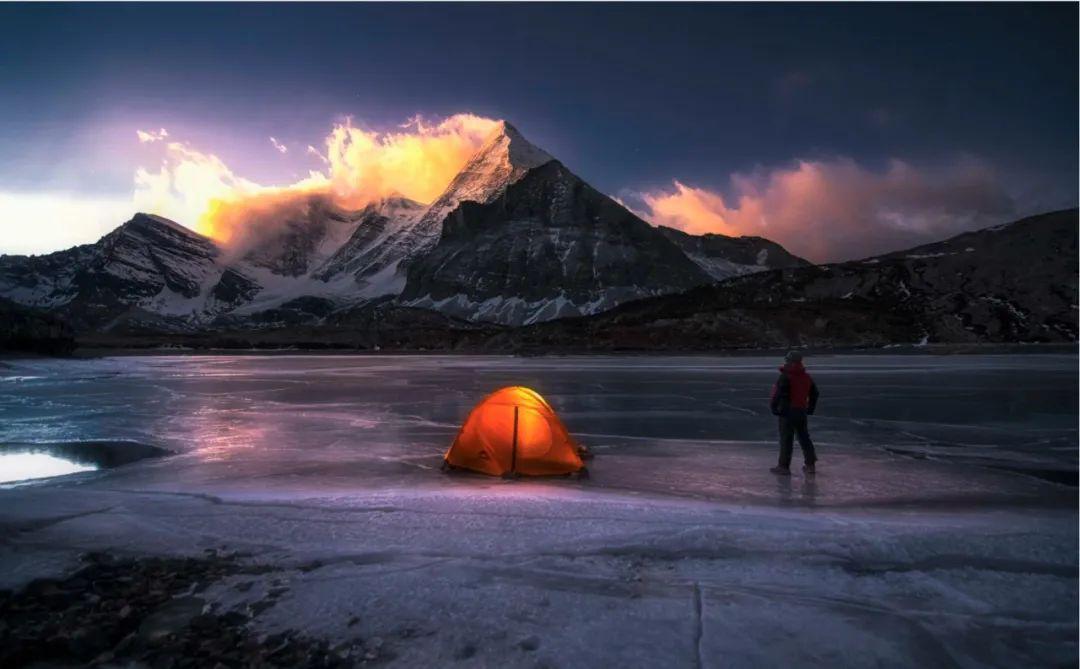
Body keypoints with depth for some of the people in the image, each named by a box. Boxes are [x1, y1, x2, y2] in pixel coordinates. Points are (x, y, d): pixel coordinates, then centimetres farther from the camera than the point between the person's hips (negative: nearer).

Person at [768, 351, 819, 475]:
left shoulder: (785, 377, -15)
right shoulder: (807, 377, 10)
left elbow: (778, 394, -22)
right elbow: (814, 393, 19)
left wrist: (773, 407, -11)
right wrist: (810, 408, 25)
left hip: (787, 411, -7)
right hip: (802, 411, 7)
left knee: (786, 439, -2)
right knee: (804, 437, 16)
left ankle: (784, 466, 1)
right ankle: (810, 464, 22)